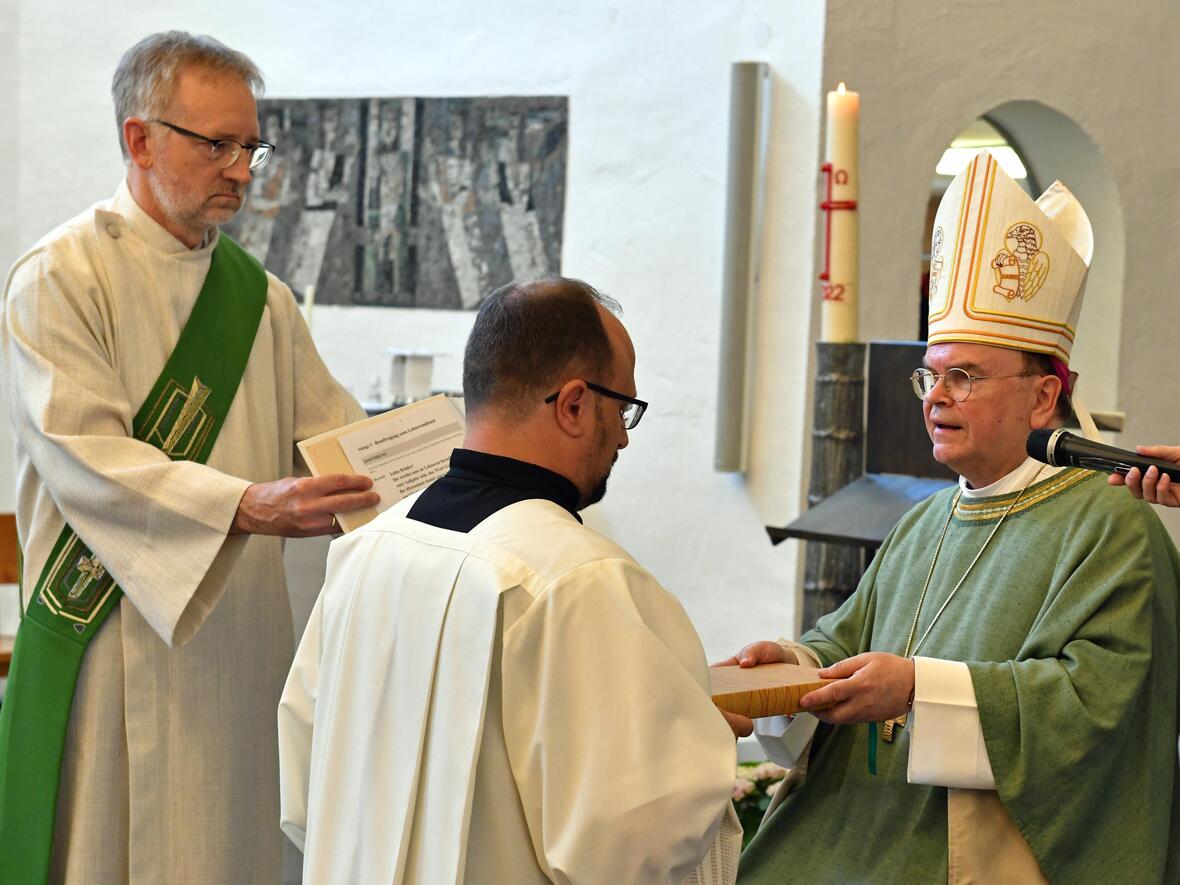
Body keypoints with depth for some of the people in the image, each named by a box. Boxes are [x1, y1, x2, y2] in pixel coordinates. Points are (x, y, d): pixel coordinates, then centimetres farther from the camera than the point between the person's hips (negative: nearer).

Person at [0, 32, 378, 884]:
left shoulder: (257, 293, 13)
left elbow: (332, 425, 10)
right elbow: (82, 454, -19)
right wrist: (246, 505, -31)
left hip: (242, 638, 6)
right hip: (115, 640, -5)